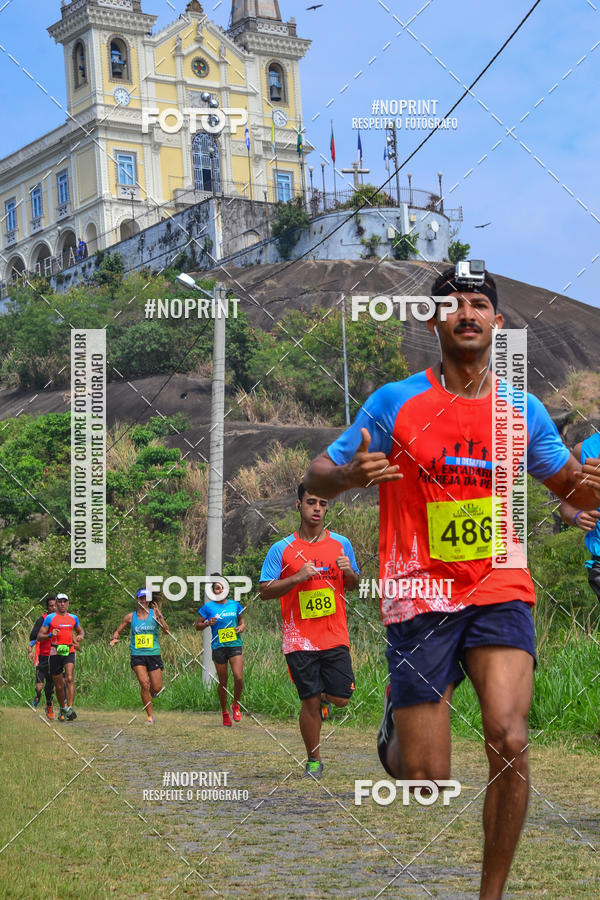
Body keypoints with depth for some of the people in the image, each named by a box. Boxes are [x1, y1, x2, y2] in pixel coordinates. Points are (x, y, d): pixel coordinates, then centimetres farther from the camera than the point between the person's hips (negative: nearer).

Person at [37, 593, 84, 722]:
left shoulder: (73, 618, 13)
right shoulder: (50, 618, 2)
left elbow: (80, 631, 29)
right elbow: (39, 636, 0)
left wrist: (80, 636, 5)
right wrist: (50, 635, -20)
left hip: (69, 652, 1)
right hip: (55, 653, -1)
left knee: (69, 679, -20)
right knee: (59, 685, 6)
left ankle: (70, 708, -27)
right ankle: (62, 708, 26)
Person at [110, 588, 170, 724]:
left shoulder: (155, 613, 2)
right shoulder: (130, 617, 5)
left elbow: (167, 631, -9)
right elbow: (118, 631, 16)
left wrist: (160, 617, -22)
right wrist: (115, 638, -5)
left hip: (154, 654, 0)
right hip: (137, 655, 0)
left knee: (157, 688, 0)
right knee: (144, 684, -16)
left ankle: (149, 695, 37)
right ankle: (150, 715, -3)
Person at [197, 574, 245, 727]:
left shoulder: (235, 604, 7)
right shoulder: (208, 607, 0)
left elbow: (241, 620, 23)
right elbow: (198, 626, 5)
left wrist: (242, 626, 1)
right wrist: (208, 623, -14)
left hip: (235, 645, 1)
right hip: (218, 647, -1)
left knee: (239, 677, -13)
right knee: (223, 681, 3)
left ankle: (236, 705, 13)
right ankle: (224, 712, 20)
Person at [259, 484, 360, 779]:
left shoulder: (341, 544, 8)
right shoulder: (281, 549, 0)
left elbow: (353, 586, 17)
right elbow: (264, 591, -1)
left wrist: (349, 572, -7)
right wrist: (297, 578, -15)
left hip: (335, 636, 2)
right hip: (299, 640, -2)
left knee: (341, 698, -3)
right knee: (310, 702, -3)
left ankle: (322, 697, 34)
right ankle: (313, 760, 14)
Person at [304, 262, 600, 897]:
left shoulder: (523, 410, 8)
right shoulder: (394, 403, 0)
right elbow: (315, 480, 5)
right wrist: (351, 474, -19)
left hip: (499, 591, 2)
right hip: (420, 599, -1)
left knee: (508, 740, -21)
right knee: (426, 779, -2)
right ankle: (395, 734, 35)